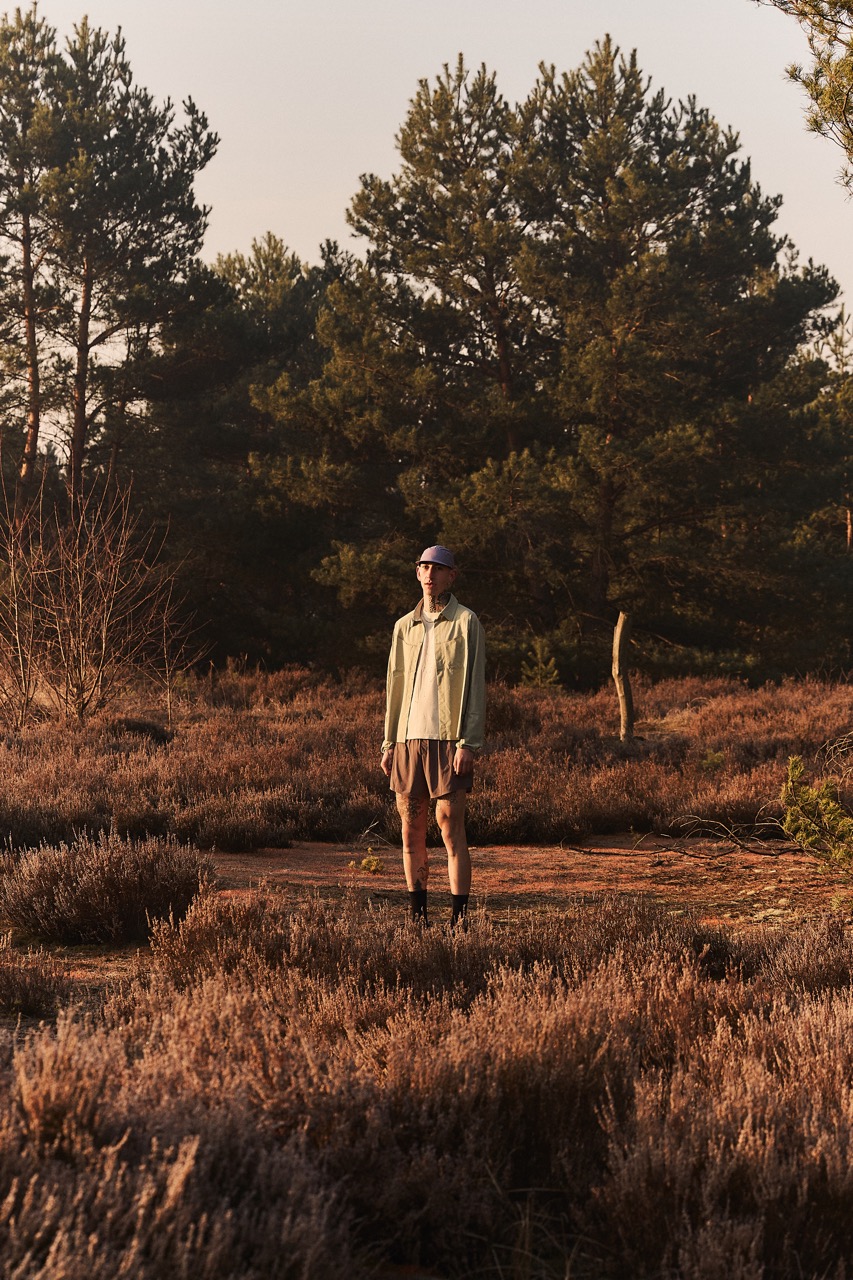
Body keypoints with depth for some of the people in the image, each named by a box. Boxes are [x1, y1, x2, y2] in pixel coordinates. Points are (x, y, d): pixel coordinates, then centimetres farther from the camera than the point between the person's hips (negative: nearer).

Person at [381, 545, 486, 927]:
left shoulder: (465, 622, 1)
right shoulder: (404, 626, 15)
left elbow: (475, 685, -4)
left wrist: (469, 743, -12)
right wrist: (389, 742, 10)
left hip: (448, 739, -5)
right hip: (409, 738, 5)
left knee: (451, 828, -8)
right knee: (411, 830, 4)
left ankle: (460, 918, -7)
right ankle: (418, 916, 10)